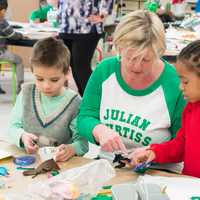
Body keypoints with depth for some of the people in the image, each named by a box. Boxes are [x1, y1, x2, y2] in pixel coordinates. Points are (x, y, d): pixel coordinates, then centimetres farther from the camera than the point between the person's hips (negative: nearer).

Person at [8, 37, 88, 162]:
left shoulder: (74, 103, -7)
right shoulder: (27, 93, 5)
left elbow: (81, 141, -8)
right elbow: (14, 126, 10)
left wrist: (72, 149, -31)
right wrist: (22, 136, -13)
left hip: (59, 163, -3)